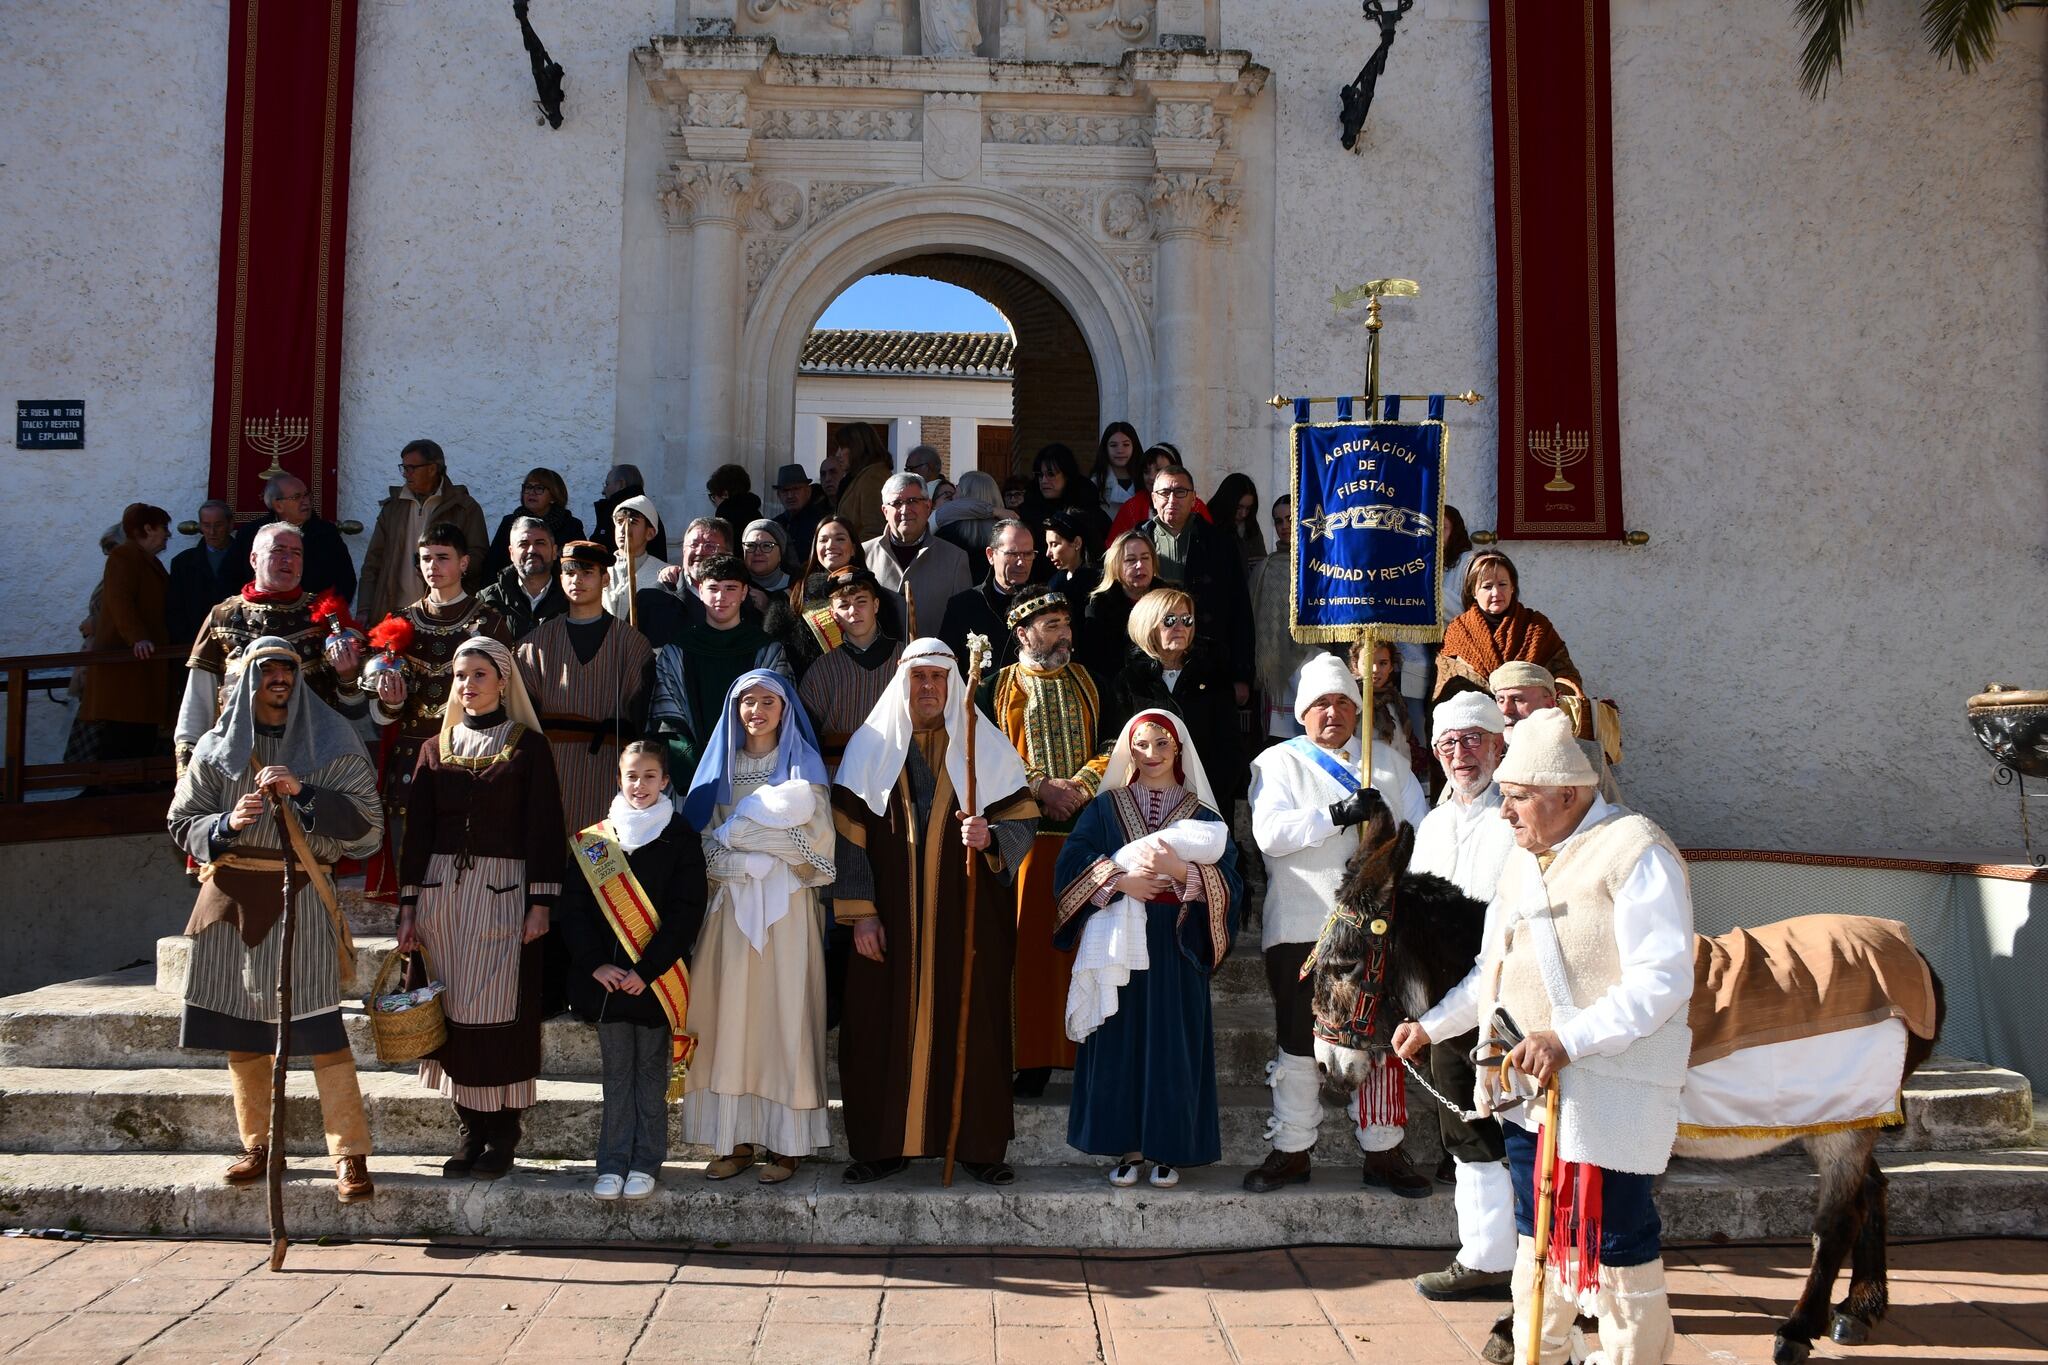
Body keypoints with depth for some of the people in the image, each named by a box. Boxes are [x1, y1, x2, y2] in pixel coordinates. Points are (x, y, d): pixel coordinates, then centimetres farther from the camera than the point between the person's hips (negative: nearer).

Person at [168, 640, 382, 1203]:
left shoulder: (329, 743, 4)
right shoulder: (217, 748, 11)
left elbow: (364, 819, -4)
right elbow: (183, 822, 10)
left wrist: (301, 792, -16)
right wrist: (227, 823, -10)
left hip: (301, 899, -3)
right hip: (232, 898, 3)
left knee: (321, 1028, -10)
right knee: (238, 1027, 7)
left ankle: (350, 1155, -6)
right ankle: (257, 1145, 21)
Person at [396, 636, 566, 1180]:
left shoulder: (528, 746, 2)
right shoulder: (436, 748, 13)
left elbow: (544, 827, -2)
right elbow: (417, 831, 12)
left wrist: (541, 903, -9)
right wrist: (409, 907, 6)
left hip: (503, 894, -3)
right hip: (441, 892, 4)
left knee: (499, 1012, -5)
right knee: (453, 1013, 3)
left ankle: (502, 1137, 5)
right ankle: (470, 1131, 12)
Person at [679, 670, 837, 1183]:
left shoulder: (804, 765, 4)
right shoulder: (719, 765, 12)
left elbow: (814, 843, -6)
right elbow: (705, 843, 5)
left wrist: (739, 832, -9)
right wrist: (758, 862, -10)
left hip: (788, 908, -2)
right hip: (731, 906, 3)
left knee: (785, 1012, -4)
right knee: (731, 1013, 0)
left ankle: (787, 1142, 2)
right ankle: (738, 1140, 7)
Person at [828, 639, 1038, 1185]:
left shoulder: (985, 744, 5)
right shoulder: (871, 744, 5)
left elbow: (1023, 818, 2)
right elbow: (849, 832, 1)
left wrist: (989, 836, -20)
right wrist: (861, 912, -6)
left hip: (967, 914, 0)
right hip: (891, 915, 0)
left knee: (971, 1021, 1)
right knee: (885, 1023, 1)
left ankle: (979, 1145, 12)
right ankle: (884, 1144, 12)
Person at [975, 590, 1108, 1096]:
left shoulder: (1088, 683, 13)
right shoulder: (997, 688, 6)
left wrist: (1079, 784, -10)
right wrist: (1042, 786, -12)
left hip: (1088, 827, 2)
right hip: (1024, 830, -2)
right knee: (1030, 938, -3)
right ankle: (1034, 1058, 3)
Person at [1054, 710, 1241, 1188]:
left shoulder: (1201, 814, 7)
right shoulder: (1105, 807, 8)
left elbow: (1229, 883, -3)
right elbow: (1068, 866, -2)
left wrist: (1182, 870, -18)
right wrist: (1118, 879, -15)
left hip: (1176, 949, 0)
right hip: (1119, 945, 0)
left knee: (1172, 1043, 1)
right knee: (1119, 1043, 1)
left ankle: (1168, 1148, 12)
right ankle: (1128, 1147, 12)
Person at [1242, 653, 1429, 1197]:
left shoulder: (1389, 760, 17)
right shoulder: (1278, 762, 6)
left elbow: (1420, 830, 9)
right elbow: (1269, 832, -11)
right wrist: (1338, 815, -21)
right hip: (1303, 927, -2)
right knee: (1299, 1040, 4)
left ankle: (1382, 1151, 17)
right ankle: (1292, 1150, 16)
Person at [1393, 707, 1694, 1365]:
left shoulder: (1637, 853, -14)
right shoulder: (1524, 856, 13)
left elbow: (1662, 979, -22)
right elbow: (1494, 970, 23)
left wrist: (1567, 1039, -29)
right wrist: (1431, 1026, 16)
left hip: (1609, 1085, -8)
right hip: (1527, 1081, 8)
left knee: (1613, 1235, -2)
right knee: (1537, 1231, 19)